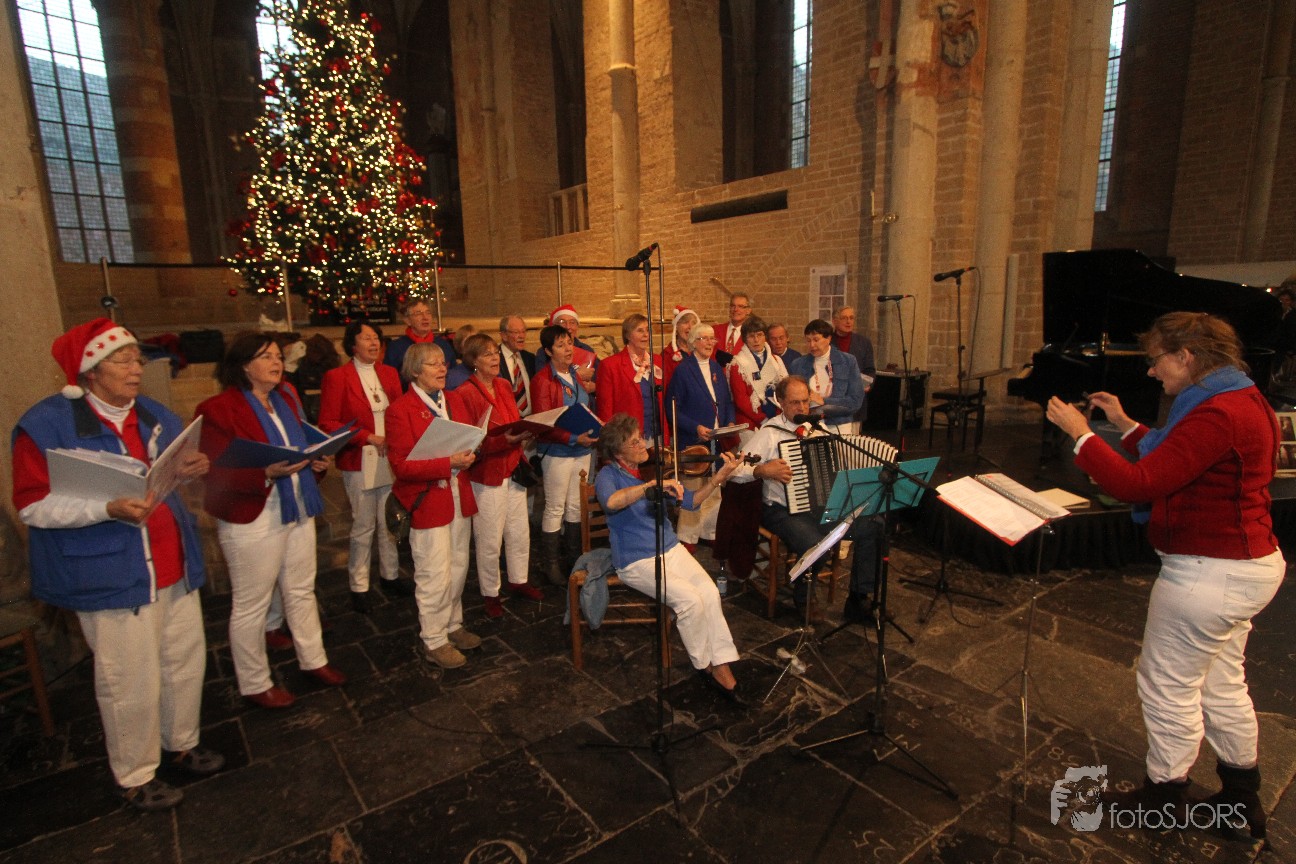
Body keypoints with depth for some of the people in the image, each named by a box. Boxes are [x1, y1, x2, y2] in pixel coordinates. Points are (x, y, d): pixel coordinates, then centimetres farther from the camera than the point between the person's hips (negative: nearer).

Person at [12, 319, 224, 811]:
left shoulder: (153, 415, 10)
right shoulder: (47, 423, -10)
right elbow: (32, 505, -13)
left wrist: (192, 469, -2)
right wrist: (108, 509, -28)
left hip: (172, 564, 6)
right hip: (110, 576, -6)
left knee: (185, 659, 15)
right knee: (131, 682, 5)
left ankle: (182, 743, 38)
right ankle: (135, 776, 27)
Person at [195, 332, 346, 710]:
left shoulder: (287, 399, 10)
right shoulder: (218, 410, -12)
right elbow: (217, 477, -16)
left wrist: (317, 462, 0)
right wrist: (267, 473, -29)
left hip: (298, 510, 7)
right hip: (252, 521, -7)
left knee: (302, 591, 19)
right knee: (251, 605, 7)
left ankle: (313, 660, 35)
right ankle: (255, 684, 25)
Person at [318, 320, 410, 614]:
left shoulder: (389, 373, 10)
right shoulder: (336, 377, -5)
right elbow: (328, 424, -8)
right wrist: (368, 437, -15)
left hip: (391, 459, 5)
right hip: (359, 462, -4)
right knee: (363, 527, 3)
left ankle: (391, 576, 26)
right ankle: (359, 587, 17)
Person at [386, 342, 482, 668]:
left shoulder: (454, 400, 9)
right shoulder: (401, 410, -12)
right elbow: (401, 466, -16)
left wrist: (469, 453, -5)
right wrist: (448, 463, -24)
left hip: (460, 497, 7)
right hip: (427, 501, -6)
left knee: (458, 568, 15)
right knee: (435, 576, 1)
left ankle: (453, 626, 33)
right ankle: (434, 641, 17)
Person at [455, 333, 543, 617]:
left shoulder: (504, 386, 9)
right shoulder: (466, 394, -14)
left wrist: (524, 433, 0)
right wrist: (505, 439, -27)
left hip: (513, 470, 7)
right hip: (486, 475, -7)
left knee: (520, 532, 14)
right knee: (490, 540, 4)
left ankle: (518, 581, 33)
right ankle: (490, 593, 23)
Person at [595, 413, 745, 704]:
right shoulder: (608, 476, -9)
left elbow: (690, 501, 8)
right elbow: (611, 502, -34)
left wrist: (717, 479, -5)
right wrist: (652, 484, -41)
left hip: (670, 549, 5)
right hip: (636, 561, -5)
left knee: (710, 592, -20)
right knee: (690, 599, -24)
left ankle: (721, 666, -10)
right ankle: (704, 665, 1)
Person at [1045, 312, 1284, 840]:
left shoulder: (1217, 414, -26)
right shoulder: (1242, 400, 8)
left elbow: (1137, 485, -29)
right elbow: (1175, 464, 15)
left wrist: (1080, 433, -21)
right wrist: (1125, 425, 14)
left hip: (1209, 574, -10)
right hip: (1249, 563, 10)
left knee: (1168, 686, 7)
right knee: (1222, 684, 23)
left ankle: (1166, 797, 26)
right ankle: (1242, 800, 39)